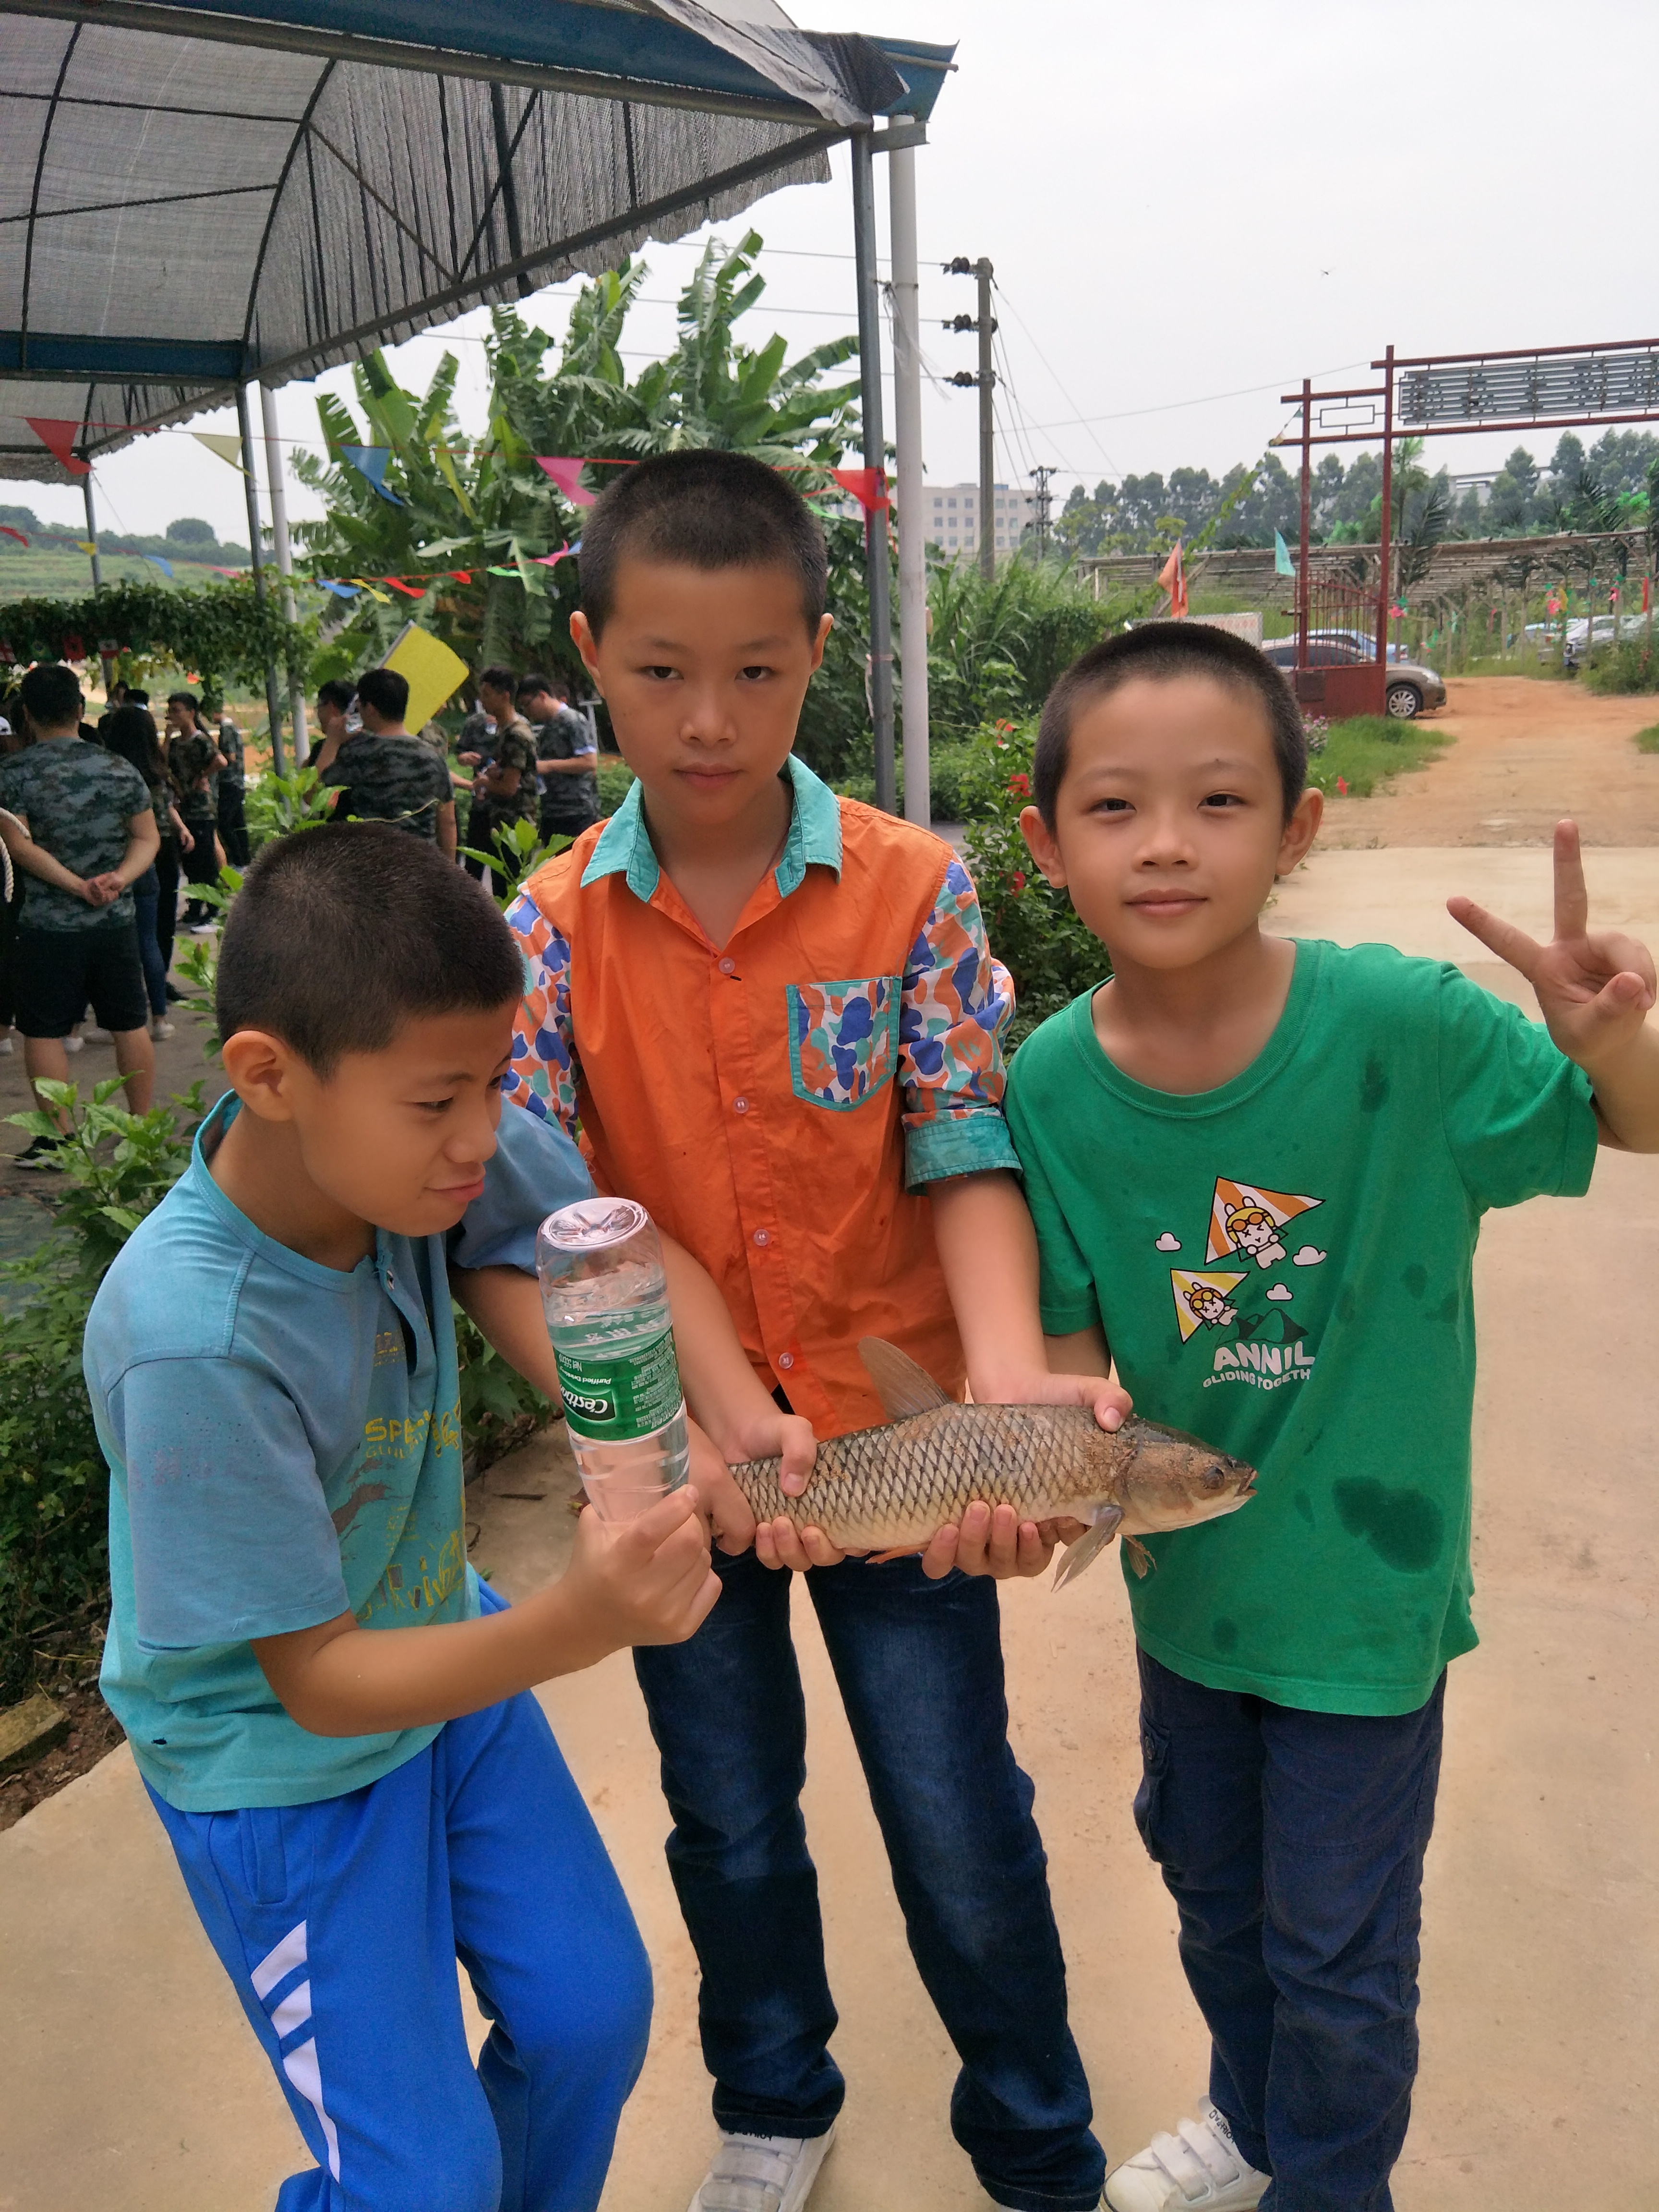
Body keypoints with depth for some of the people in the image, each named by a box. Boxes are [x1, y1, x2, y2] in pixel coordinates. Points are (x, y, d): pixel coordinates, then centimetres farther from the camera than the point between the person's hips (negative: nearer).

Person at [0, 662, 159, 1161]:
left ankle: (57, 1139, 5)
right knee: (130, 1025, 11)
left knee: (43, 1032, 4)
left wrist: (76, 885, -16)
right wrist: (119, 878, -11)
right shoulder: (119, 768, 3)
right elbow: (148, 838, 2)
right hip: (116, 921, 3)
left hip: (48, 927, -3)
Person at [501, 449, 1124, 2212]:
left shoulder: (913, 892, -10)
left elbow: (967, 1159, -13)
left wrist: (1007, 1371, -32)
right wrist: (699, 1410, -26)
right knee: (731, 1825, 23)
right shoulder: (552, 929, -6)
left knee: (963, 1834, 13)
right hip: (678, 1465, 2)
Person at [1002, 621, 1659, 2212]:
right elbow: (1071, 1339, -6)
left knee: (1339, 1953, 17)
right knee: (1209, 1886, 29)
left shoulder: (1402, 1023, -25)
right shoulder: (1053, 1085, -16)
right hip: (1189, 1574, 4)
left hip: (1367, 1580, -3)